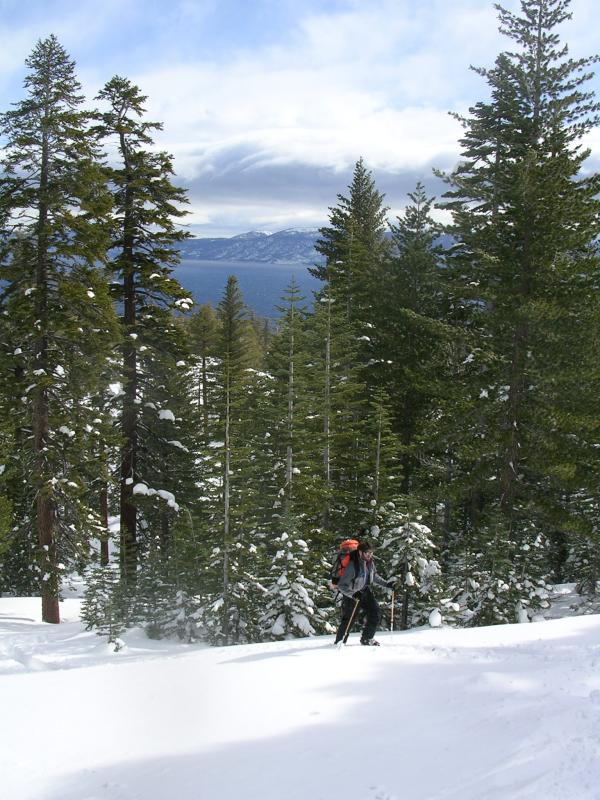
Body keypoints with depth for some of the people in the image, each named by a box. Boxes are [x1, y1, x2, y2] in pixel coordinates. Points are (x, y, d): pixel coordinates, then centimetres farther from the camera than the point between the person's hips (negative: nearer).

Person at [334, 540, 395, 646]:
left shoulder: (370, 562, -9)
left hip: (366, 592, 6)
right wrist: (353, 594, -41)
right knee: (348, 619, 4)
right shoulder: (352, 566, -31)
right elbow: (341, 585, -28)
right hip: (352, 595, -6)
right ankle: (339, 641, 26)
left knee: (376, 614, -4)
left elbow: (374, 576, 13)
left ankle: (366, 638, 13)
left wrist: (386, 584, 7)